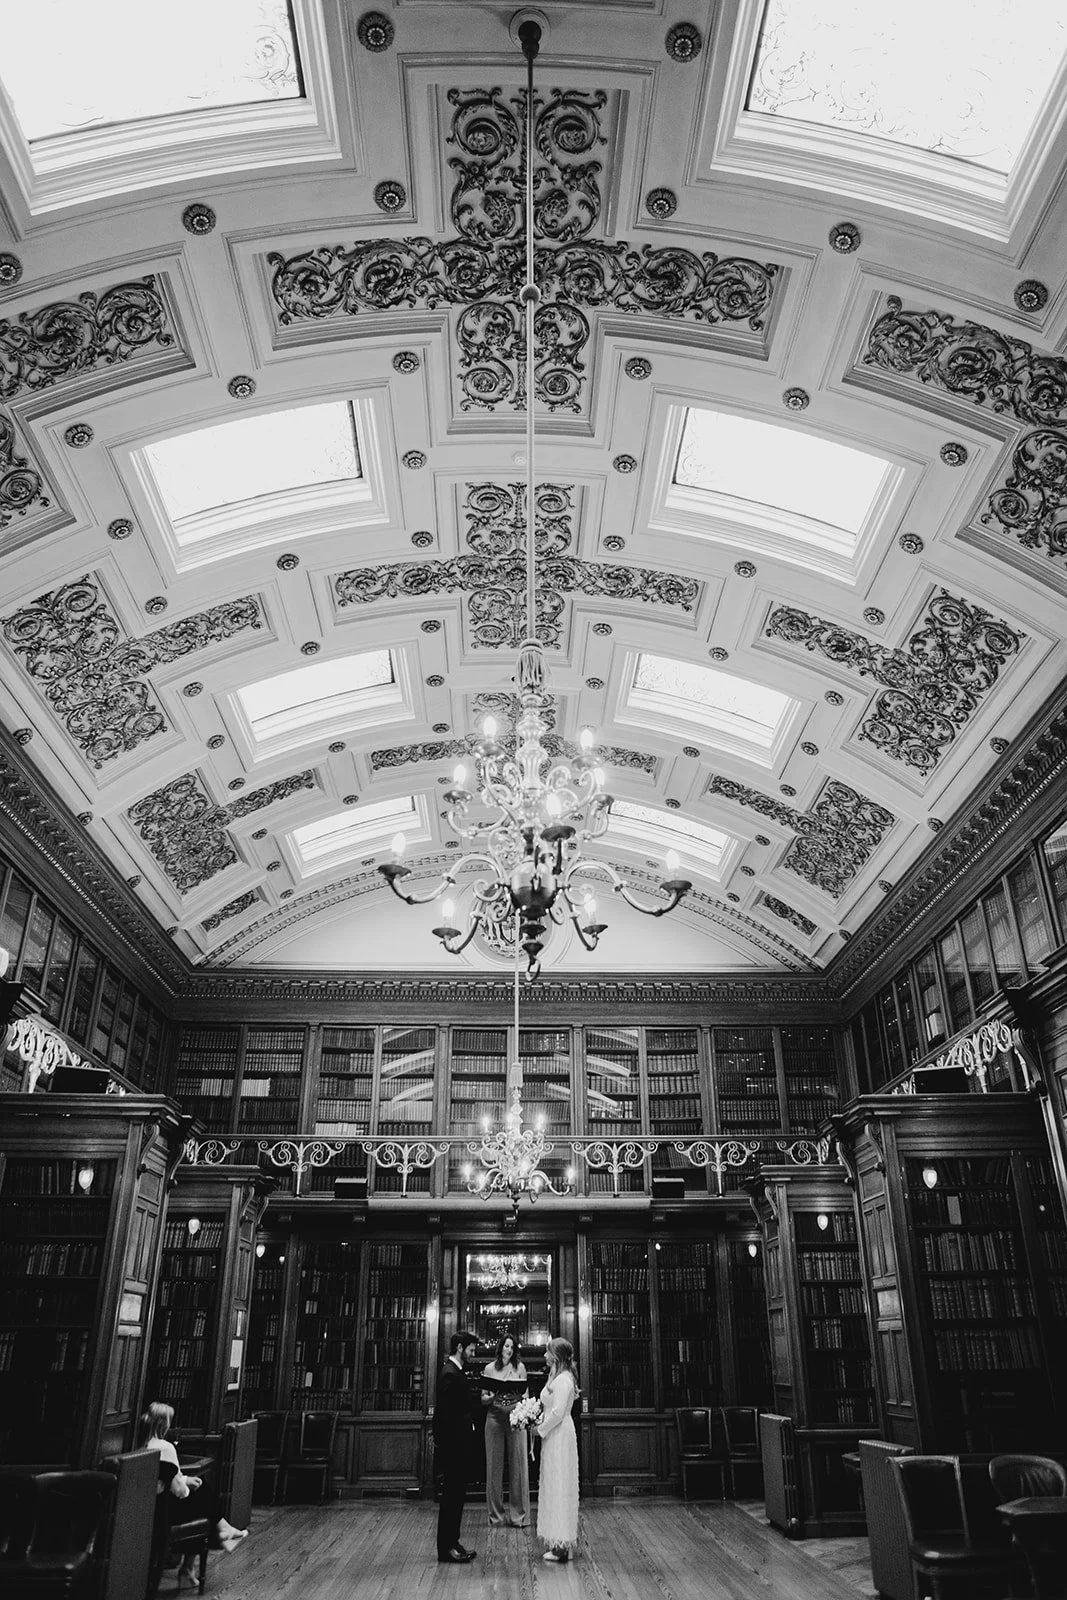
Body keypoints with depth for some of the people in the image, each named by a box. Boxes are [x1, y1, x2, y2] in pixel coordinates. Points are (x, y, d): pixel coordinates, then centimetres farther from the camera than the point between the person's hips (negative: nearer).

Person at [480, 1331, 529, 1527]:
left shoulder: (520, 1367, 6)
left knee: (517, 1464, 0)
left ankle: (518, 1514, 9)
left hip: (515, 1417, 0)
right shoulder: (489, 1368, 6)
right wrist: (491, 1397, -14)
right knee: (494, 1465, 3)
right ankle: (496, 1514, 14)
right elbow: (483, 1398, 7)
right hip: (495, 1417, 0)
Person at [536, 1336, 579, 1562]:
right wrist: (539, 1420, 5)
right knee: (555, 1487, 14)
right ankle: (560, 1542, 21)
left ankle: (561, 1546, 4)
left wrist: (540, 1429, -12)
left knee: (558, 1486, -3)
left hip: (559, 1436, -10)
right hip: (555, 1436, 10)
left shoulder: (562, 1380, -19)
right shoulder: (557, 1378, 12)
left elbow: (557, 1413, -24)